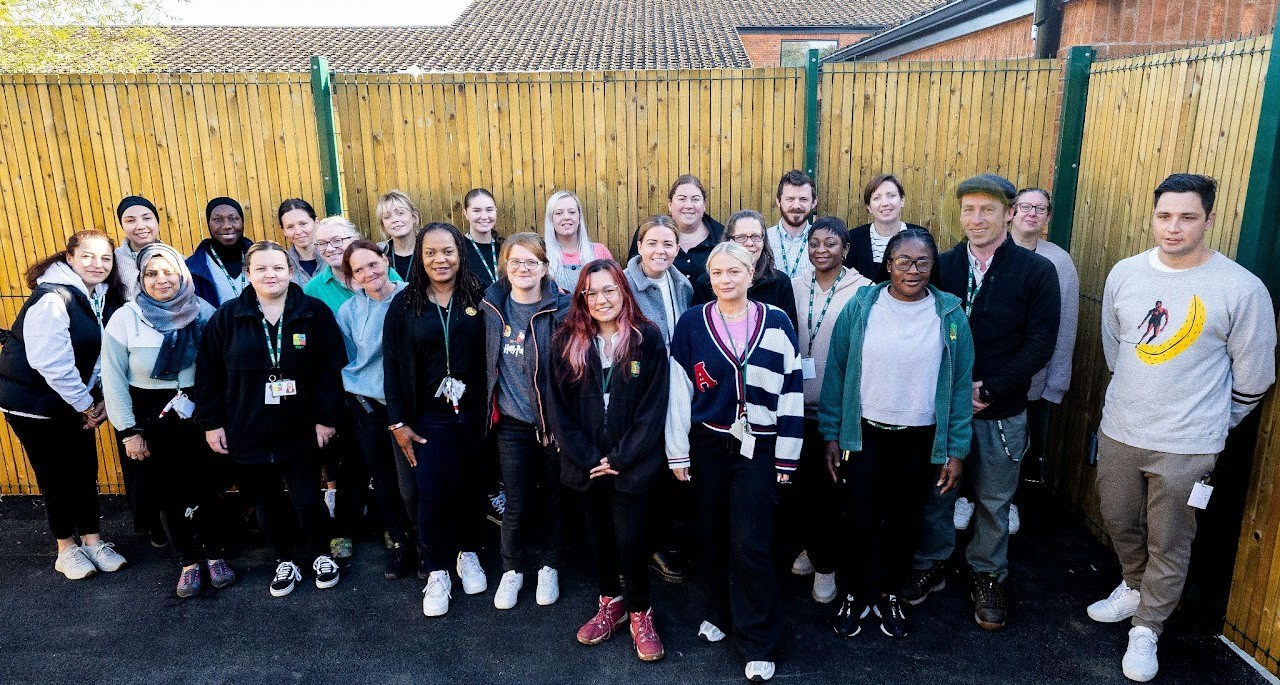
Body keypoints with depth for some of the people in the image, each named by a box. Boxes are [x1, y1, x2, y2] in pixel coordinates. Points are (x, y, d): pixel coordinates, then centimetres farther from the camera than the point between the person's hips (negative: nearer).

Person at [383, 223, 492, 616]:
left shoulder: (479, 299, -3)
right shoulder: (405, 304, -1)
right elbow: (392, 365, 0)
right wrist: (398, 422, -3)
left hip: (474, 414, 0)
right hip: (429, 418, 0)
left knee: (472, 488, 11)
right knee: (433, 493, -1)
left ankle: (468, 554, 35)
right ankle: (437, 572, 18)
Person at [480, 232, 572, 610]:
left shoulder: (561, 308, -12)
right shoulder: (492, 305, 0)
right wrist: (491, 408, 12)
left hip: (553, 421, -2)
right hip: (512, 423, 2)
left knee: (553, 499, 13)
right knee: (517, 505, 8)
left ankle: (549, 566, 35)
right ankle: (513, 569, 31)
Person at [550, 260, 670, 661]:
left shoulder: (648, 339, -6)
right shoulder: (567, 342, 0)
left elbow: (653, 407, -8)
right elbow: (560, 407, -1)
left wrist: (620, 458, -12)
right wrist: (587, 458, -8)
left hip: (632, 463, -3)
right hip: (586, 464, 3)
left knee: (629, 540, -3)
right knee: (599, 537, 15)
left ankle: (640, 614, 19)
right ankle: (610, 604, 35)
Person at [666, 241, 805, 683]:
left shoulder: (776, 323, -3)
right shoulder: (692, 323, -2)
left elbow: (792, 390, 0)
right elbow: (678, 389, -1)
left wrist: (786, 456, -1)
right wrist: (678, 452, -2)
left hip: (758, 449, -1)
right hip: (706, 446, 2)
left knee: (750, 545, -3)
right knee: (711, 536, 13)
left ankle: (759, 642, 14)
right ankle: (719, 612, 37)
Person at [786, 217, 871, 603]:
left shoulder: (863, 290, -5)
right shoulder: (795, 286, 5)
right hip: (799, 404, 3)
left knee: (828, 487, 4)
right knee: (798, 482, 10)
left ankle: (826, 564, 25)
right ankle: (812, 547, 36)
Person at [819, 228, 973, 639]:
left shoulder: (950, 314, -4)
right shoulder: (860, 307, -6)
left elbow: (961, 385, 0)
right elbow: (836, 372, -2)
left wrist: (957, 450, -2)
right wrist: (831, 435, -3)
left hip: (921, 440, 1)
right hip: (865, 435, -1)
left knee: (903, 523, 15)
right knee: (860, 522, 4)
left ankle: (887, 595, 38)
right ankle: (854, 595, 29)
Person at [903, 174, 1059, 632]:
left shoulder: (1036, 271, -6)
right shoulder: (942, 266, 0)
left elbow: (1040, 345, -9)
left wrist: (988, 390, -15)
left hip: (1001, 413, -1)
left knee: (993, 502, 14)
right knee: (935, 492, 14)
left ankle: (988, 576, 34)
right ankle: (930, 565, 35)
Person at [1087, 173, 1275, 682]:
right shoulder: (1124, 274, -1)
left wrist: (1209, 425, 7)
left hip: (1186, 447, -4)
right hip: (1118, 430, 4)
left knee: (1168, 545, 10)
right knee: (1117, 521, 20)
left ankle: (1147, 627, 30)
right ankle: (1134, 586, 47)